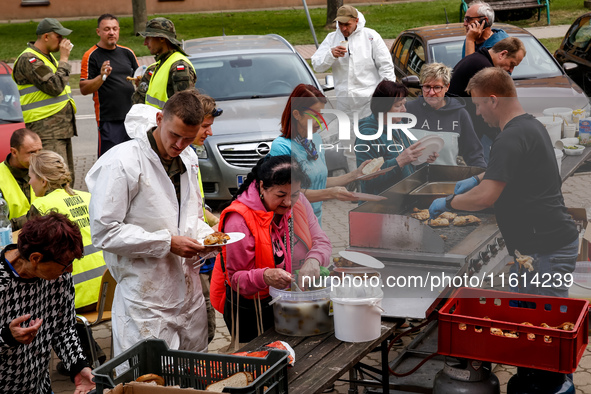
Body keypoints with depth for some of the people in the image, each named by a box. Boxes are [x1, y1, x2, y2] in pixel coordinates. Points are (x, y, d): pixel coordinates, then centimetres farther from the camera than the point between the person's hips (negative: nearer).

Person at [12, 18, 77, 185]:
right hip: (46, 130, -10)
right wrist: (64, 59, -13)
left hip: (62, 128, 10)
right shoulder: (29, 60, -13)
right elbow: (54, 87, -21)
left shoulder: (48, 56, 19)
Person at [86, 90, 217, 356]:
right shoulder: (122, 162, -15)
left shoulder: (188, 158, 9)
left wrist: (204, 235, -1)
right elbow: (103, 232, -17)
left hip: (188, 289, 7)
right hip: (145, 298, -7)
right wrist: (167, 243, -19)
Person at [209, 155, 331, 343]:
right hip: (249, 307, -5)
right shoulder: (239, 220, -24)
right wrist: (265, 277, -41)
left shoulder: (298, 202, -5)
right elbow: (236, 277, -20)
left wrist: (313, 260, -28)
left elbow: (321, 242, -4)